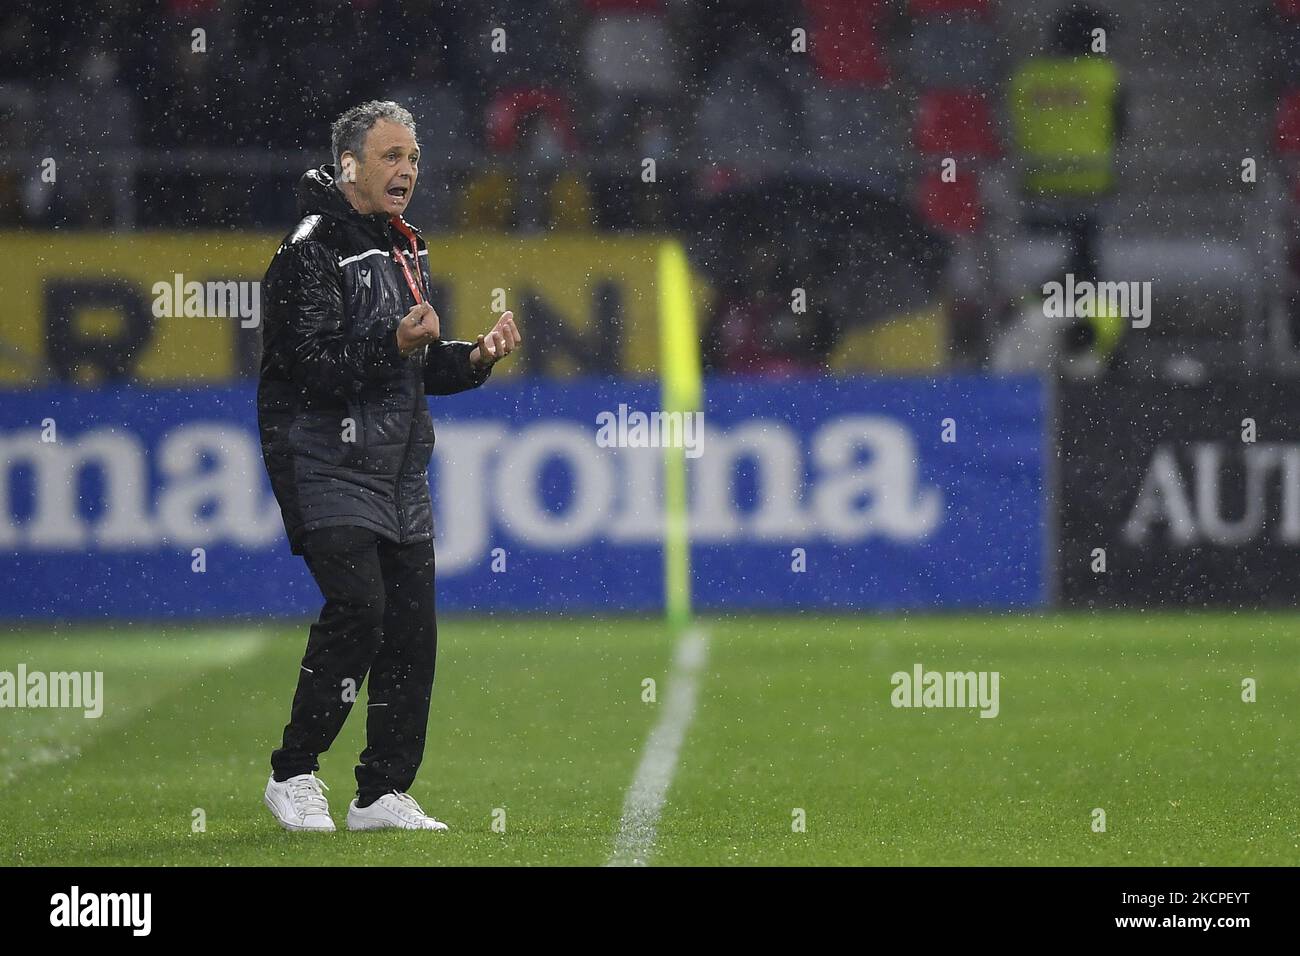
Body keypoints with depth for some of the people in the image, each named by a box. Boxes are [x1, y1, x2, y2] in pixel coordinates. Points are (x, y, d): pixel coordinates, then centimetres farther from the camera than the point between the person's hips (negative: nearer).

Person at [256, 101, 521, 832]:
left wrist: (476, 358, 5)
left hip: (400, 471, 8)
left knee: (412, 623, 3)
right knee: (358, 606, -20)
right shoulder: (312, 251, -11)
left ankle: (384, 792, 11)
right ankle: (293, 774, -7)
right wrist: (394, 343, -30)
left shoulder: (406, 251, 17)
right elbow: (311, 368, -19)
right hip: (328, 465, -8)